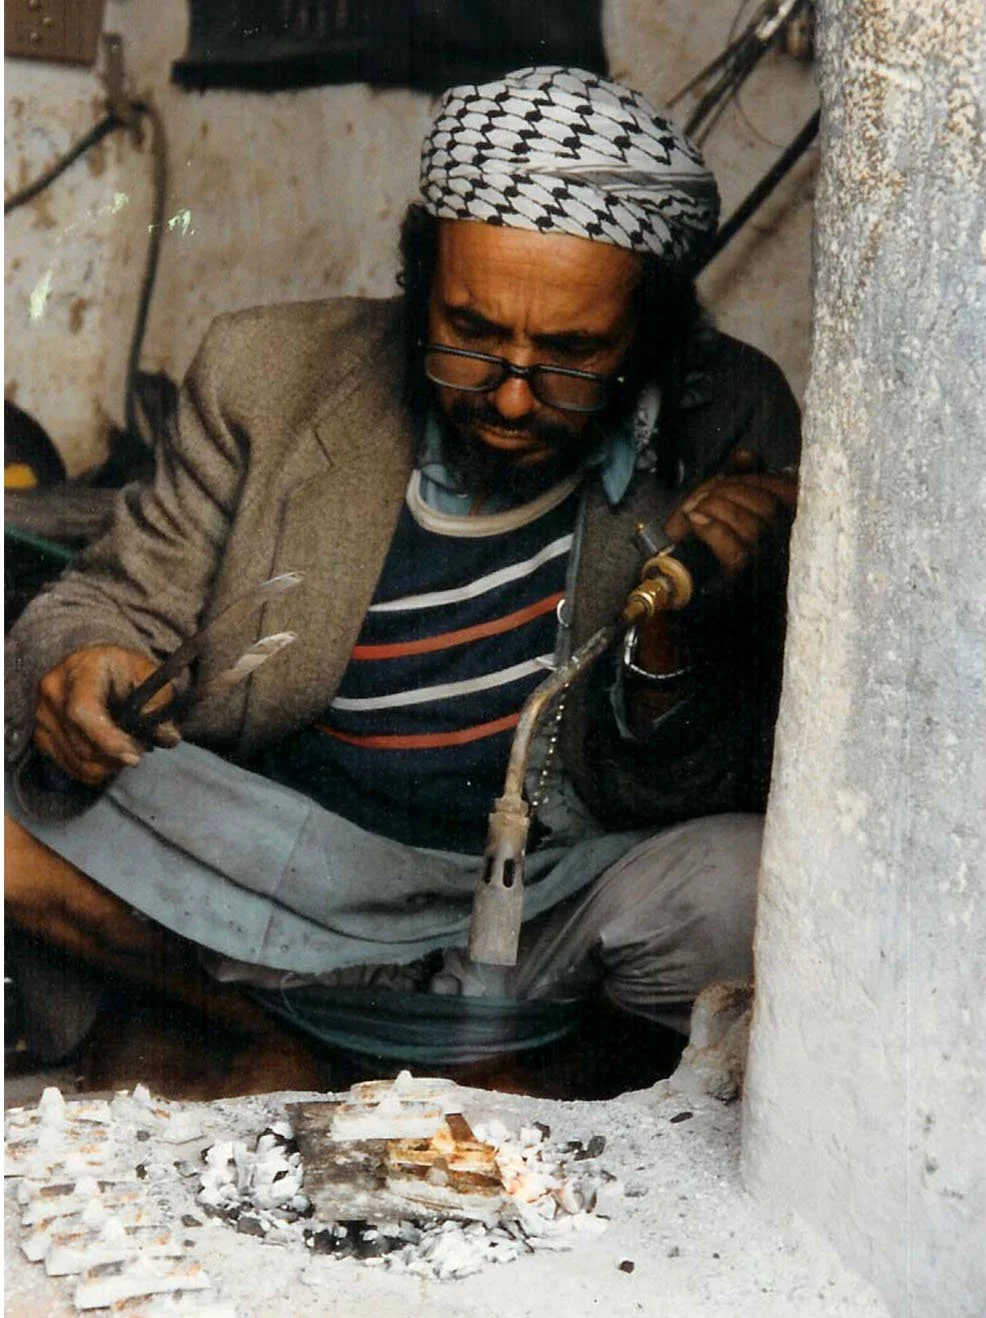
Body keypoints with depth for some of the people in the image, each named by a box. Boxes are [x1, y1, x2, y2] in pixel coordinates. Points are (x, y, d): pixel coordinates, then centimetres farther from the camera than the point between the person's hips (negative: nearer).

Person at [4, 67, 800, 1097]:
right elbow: (121, 598, 3)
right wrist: (84, 664, -21)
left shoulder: (732, 427, -10)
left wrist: (671, 636, -28)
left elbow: (660, 799, -6)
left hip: (554, 898, 0)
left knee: (739, 888, -32)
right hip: (277, 858, 1)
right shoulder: (273, 375, -8)